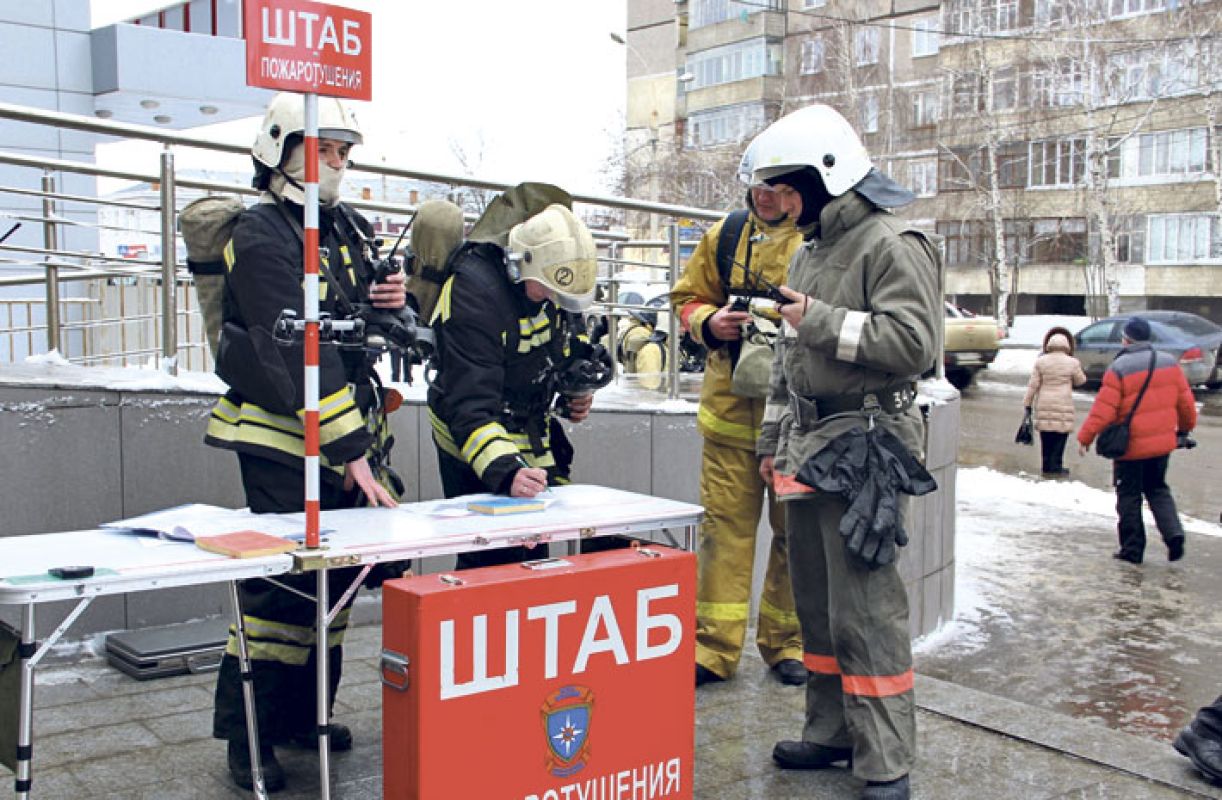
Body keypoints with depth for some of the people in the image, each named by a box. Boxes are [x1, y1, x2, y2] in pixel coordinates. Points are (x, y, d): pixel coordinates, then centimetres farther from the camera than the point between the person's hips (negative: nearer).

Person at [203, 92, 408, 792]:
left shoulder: (348, 228, 11)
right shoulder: (262, 235, -13)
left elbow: (372, 330, 21)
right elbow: (296, 350, -22)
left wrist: (397, 302, -5)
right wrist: (349, 449, -27)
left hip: (347, 429, 8)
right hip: (281, 436, -8)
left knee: (335, 571, 13)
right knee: (283, 580, -6)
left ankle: (302, 716, 27)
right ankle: (247, 734, 8)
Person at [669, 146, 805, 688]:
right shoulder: (724, 236, 11)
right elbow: (687, 297, 17)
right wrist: (710, 321, -4)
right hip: (730, 405, 2)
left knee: (794, 530, 7)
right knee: (724, 524, 2)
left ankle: (786, 642, 22)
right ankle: (714, 646, 10)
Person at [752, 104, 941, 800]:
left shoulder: (893, 245, -9)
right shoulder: (809, 251, 18)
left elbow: (915, 343, -21)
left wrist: (823, 320, -17)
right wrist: (773, 439, 23)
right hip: (806, 447, 9)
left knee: (865, 610, -8)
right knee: (817, 600, 14)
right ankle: (833, 733, 26)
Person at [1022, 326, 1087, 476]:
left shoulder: (1041, 361, -1)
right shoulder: (1072, 363, -5)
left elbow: (1033, 385, -1)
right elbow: (1080, 381, 11)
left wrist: (1027, 403, 5)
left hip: (1044, 407, 2)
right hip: (1063, 406, -2)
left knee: (1046, 440, 11)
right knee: (1060, 439, 5)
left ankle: (1047, 466, 16)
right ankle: (1056, 466, 4)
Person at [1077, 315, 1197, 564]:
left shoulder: (1119, 368, -15)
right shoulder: (1169, 363, 3)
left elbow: (1103, 409, -17)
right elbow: (1185, 401, 9)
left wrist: (1085, 437, -7)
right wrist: (1185, 427, 26)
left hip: (1130, 446, -5)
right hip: (1162, 443, 5)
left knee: (1129, 496, 7)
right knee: (1157, 489, 21)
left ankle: (1132, 549, 11)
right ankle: (1173, 533, 1)